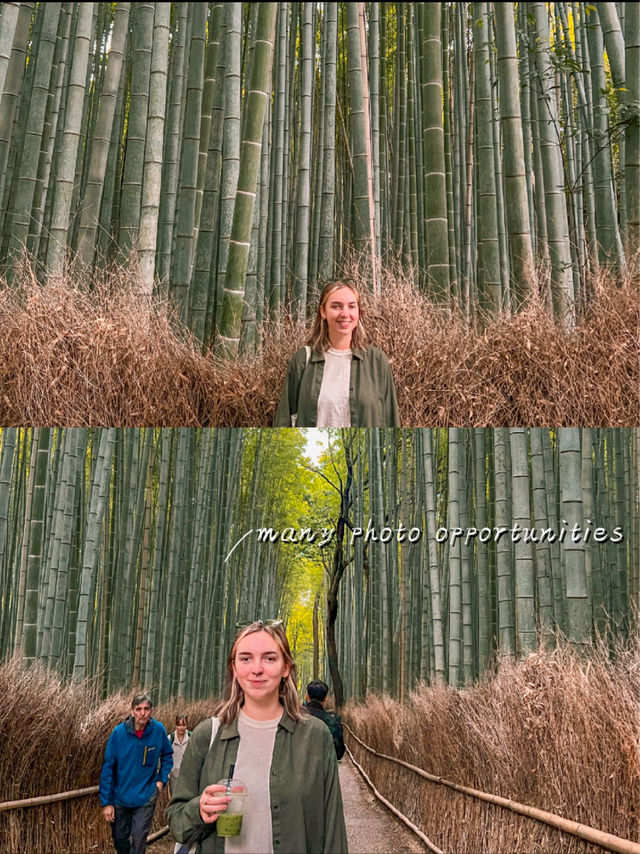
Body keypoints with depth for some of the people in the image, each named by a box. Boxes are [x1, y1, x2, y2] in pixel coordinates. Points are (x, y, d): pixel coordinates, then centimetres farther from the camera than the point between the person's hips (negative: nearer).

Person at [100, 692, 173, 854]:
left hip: (146, 796, -1)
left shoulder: (158, 730, -12)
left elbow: (167, 755, 9)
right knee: (120, 839, 16)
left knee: (139, 839, -4)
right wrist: (106, 802, -10)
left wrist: (162, 780, 0)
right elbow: (107, 768, -10)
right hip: (120, 796, 1)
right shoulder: (119, 733, -16)